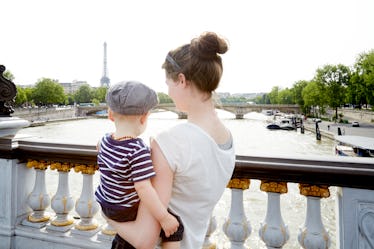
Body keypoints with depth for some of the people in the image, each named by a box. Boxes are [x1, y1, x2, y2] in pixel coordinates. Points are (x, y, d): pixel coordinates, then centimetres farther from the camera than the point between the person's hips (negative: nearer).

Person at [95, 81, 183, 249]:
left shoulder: (105, 141, -7)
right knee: (176, 225, -1)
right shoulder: (139, 150, -31)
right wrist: (164, 218, -26)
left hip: (105, 204, 8)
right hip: (126, 211, -8)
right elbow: (143, 188, -33)